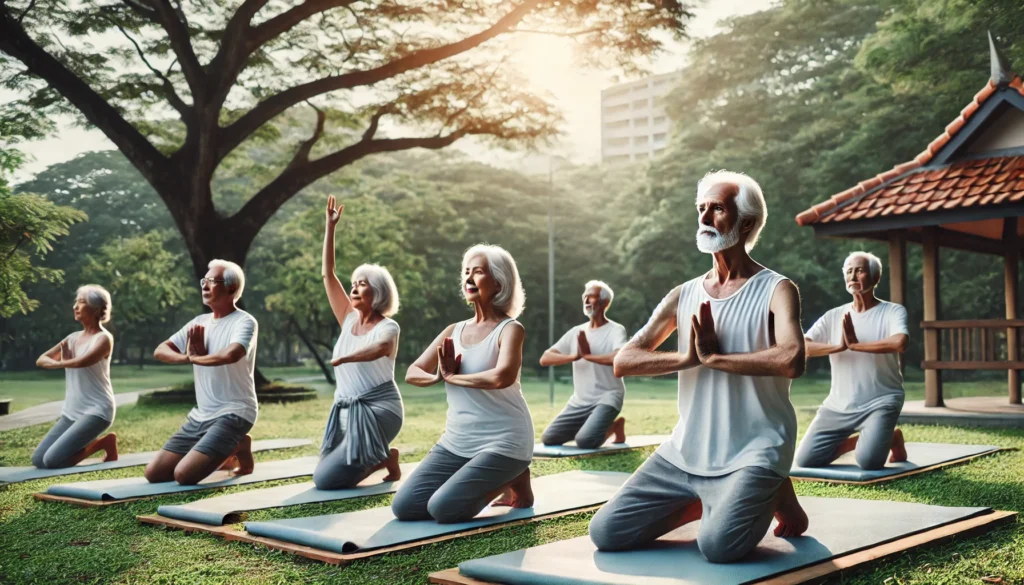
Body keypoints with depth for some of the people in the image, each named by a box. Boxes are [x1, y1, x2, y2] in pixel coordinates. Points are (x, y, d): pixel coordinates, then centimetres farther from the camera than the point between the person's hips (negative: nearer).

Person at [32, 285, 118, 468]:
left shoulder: (104, 338, -10)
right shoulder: (73, 338, 13)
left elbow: (81, 362, -26)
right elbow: (41, 360, 10)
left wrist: (60, 363, -5)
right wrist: (59, 362, -12)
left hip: (96, 411, -8)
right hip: (71, 412, 8)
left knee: (52, 460, -19)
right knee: (38, 459, 4)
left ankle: (102, 443, 1)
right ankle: (91, 443, 17)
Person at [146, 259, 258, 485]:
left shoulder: (244, 322, -11)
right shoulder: (199, 323, 12)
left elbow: (231, 355, -32)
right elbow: (160, 351, 7)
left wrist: (195, 358, -12)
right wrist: (186, 357, -15)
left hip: (233, 414, -8)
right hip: (200, 415, 8)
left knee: (184, 475, -23)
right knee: (154, 473, 3)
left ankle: (237, 448, 4)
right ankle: (223, 455, 20)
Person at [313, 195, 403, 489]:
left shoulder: (388, 327, -10)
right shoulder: (349, 320, 8)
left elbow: (379, 348, -36)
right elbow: (327, 274, 5)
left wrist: (342, 358, -41)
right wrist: (330, 227, 3)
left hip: (377, 410, -7)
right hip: (346, 410, 7)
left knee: (325, 479, -13)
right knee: (328, 472, 8)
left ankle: (386, 459, 6)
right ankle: (379, 458, 23)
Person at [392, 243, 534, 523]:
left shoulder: (510, 329, -10)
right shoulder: (453, 331, 9)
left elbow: (502, 377, -29)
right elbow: (412, 373, 9)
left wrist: (452, 376, -15)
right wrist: (438, 376, -14)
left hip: (503, 442, -7)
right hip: (456, 442, 7)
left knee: (443, 508, -21)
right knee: (403, 507, -1)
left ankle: (514, 483, 5)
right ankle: (490, 483, 16)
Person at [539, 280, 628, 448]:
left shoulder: (616, 330, -7)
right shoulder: (576, 332, 8)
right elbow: (544, 359, -1)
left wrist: (587, 355, -19)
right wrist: (574, 356, -18)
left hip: (607, 398, -6)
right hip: (579, 402, 6)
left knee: (585, 441, -27)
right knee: (548, 438, -3)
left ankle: (614, 426, 5)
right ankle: (588, 427, 19)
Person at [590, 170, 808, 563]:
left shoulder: (776, 290, -6)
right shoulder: (683, 296, 8)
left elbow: (791, 360, -26)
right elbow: (623, 362, 1)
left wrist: (714, 357, -16)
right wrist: (688, 357, -15)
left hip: (753, 452, -5)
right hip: (685, 452, 5)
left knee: (717, 545, -29)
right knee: (606, 533, -4)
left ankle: (774, 499, 4)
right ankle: (706, 503, 15)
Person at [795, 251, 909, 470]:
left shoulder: (893, 311, -4)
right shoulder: (833, 316, 5)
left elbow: (900, 343, -26)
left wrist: (855, 344, -17)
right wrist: (839, 346, -21)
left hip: (881, 401, -4)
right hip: (839, 405, 4)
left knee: (868, 461, -24)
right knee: (805, 460, -4)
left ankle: (893, 439, 11)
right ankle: (855, 441, 22)